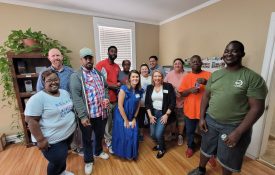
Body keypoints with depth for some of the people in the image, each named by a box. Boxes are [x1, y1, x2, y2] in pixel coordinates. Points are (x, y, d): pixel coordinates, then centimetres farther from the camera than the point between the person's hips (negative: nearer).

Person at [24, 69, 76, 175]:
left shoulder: (65, 92, 2)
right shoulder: (38, 98, -20)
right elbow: (30, 120, -21)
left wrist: (73, 121, 13)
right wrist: (40, 139, -21)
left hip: (68, 133, 7)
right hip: (52, 140, -7)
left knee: (63, 156, 27)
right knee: (57, 162, 10)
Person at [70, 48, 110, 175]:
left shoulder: (99, 73, 7)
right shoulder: (76, 76, -10)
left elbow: (105, 88, 13)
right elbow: (76, 97, -17)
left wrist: (106, 98, -7)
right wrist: (83, 116, -21)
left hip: (101, 113, 5)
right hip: (86, 115, -4)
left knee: (100, 135, 24)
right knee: (87, 139, 17)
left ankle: (99, 151, 52)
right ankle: (88, 161, 40)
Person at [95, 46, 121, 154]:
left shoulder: (117, 67, 15)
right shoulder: (101, 64, -6)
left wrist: (120, 84, 3)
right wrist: (112, 85, -16)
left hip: (116, 97, 6)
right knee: (108, 122, 5)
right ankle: (109, 142, 26)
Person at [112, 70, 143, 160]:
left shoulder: (139, 91, -3)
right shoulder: (124, 88, -20)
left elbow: (137, 105, 5)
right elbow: (120, 105, -20)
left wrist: (134, 118, 0)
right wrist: (126, 120, -14)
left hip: (132, 117, 5)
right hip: (121, 116, -4)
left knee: (133, 135, 8)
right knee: (123, 135, 7)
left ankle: (131, 154, 34)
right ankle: (123, 153, 36)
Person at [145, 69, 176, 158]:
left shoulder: (168, 86, -8)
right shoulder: (149, 87, 2)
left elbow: (173, 102, -9)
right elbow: (147, 103, 3)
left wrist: (166, 114, -13)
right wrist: (150, 115, -4)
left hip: (164, 113, -3)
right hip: (153, 113, 4)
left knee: (158, 134, -10)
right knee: (152, 134, 8)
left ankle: (162, 148, 25)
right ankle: (160, 144, 43)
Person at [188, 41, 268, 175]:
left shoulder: (253, 78, -13)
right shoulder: (215, 74, 1)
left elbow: (257, 108, -14)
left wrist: (238, 132, -17)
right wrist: (202, 117, 1)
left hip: (234, 126, -4)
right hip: (210, 121, 4)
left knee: (227, 159, 18)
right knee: (205, 149, 24)